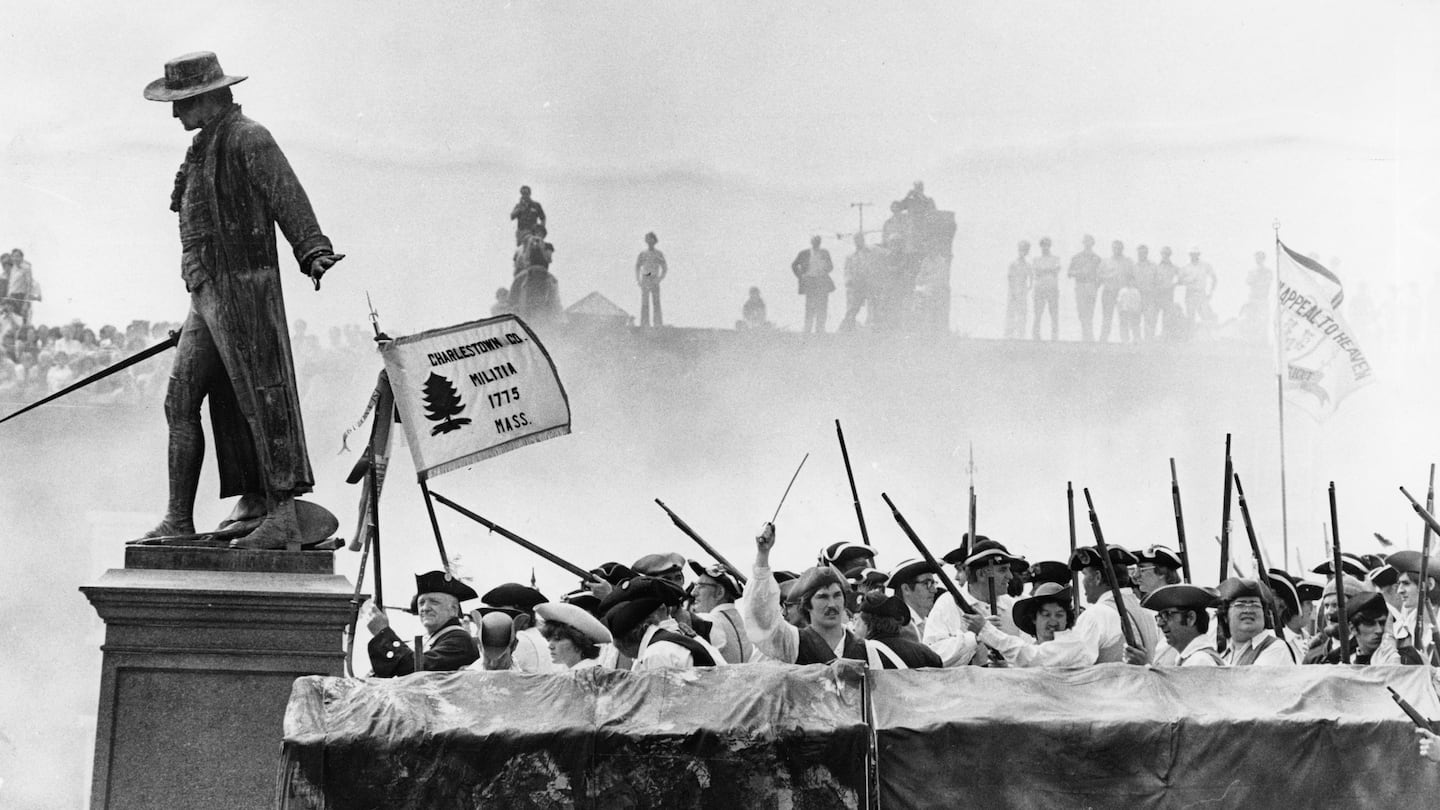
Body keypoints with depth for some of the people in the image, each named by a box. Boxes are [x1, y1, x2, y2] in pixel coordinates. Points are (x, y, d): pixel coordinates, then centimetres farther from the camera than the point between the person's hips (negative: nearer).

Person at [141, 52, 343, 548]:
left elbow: (288, 199, -18)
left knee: (263, 401, -9)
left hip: (245, 289, -10)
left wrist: (313, 251, -31)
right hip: (207, 295, 10)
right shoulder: (203, 148, 20)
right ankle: (178, 521, 6)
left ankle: (282, 516, -9)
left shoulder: (249, 140, -8)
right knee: (181, 400, 4)